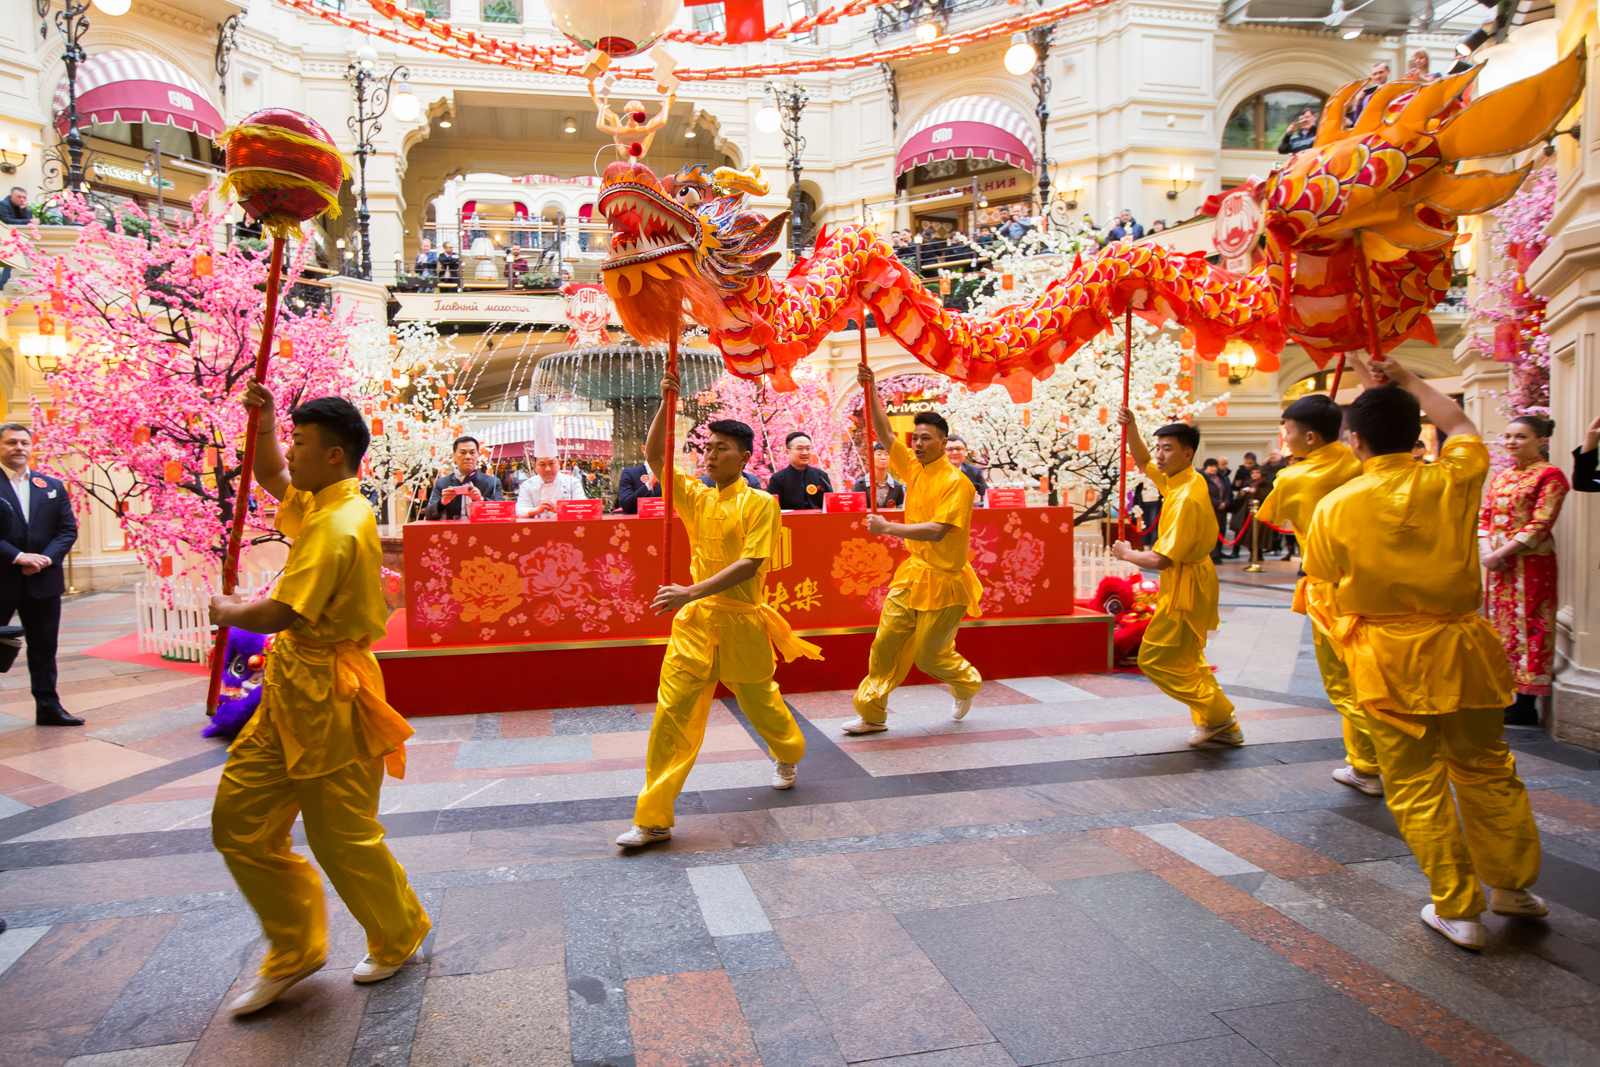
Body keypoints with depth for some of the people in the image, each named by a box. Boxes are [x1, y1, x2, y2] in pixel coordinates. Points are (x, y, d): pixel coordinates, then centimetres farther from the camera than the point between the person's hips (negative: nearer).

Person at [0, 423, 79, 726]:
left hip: (43, 581, 3)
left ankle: (48, 707, 16)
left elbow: (68, 529, 6)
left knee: (44, 647, 9)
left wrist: (47, 558, -9)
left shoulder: (52, 485, 10)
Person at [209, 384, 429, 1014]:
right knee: (239, 821, 13)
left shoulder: (339, 525, -23)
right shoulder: (321, 504, 10)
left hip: (326, 695, -10)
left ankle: (399, 938, 30)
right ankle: (295, 951, 28)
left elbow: (280, 613, -26)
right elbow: (271, 479, 30)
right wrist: (263, 421, 15)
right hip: (292, 687, 10)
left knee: (342, 835, 5)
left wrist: (226, 612, -5)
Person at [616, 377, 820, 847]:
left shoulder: (760, 504, -8)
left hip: (742, 620, -3)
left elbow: (749, 564, -18)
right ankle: (654, 819, 2)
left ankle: (788, 755, 50)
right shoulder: (695, 496, 7)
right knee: (673, 712, -4)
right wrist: (667, 402, -8)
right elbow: (654, 455, 3)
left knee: (759, 701, 17)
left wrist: (691, 592, -24)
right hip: (694, 620, 3)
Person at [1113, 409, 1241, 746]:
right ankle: (1221, 726, 23)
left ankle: (1218, 715, 7)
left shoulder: (1189, 497, -26)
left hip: (1185, 586, -10)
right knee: (1187, 660, 17)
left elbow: (1161, 560, -29)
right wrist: (1130, 427, 4)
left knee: (1155, 659, -3)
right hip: (1184, 581, 10)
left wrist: (1126, 554, -11)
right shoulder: (1178, 479, 3)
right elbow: (1143, 462, 20)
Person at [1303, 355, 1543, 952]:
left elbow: (1324, 579, 0)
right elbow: (1462, 427, 18)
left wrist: (1345, 630, 19)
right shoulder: (1451, 481, -5)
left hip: (1387, 661, -3)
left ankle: (1459, 910, 14)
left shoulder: (1336, 506, -11)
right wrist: (1407, 382, 26)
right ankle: (1512, 885, 36)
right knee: (1486, 772, 20)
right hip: (1461, 647, 4)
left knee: (1416, 788, 7)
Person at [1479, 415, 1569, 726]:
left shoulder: (1550, 476, -8)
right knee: (1502, 624, 11)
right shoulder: (1501, 477, 14)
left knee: (1528, 627, -3)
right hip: (1499, 564, 7)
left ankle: (1526, 707, 2)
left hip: (1530, 564, -7)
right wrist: (1485, 551, -6)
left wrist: (1500, 552, -17)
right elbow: (1484, 516, 10)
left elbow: (1540, 525, -15)